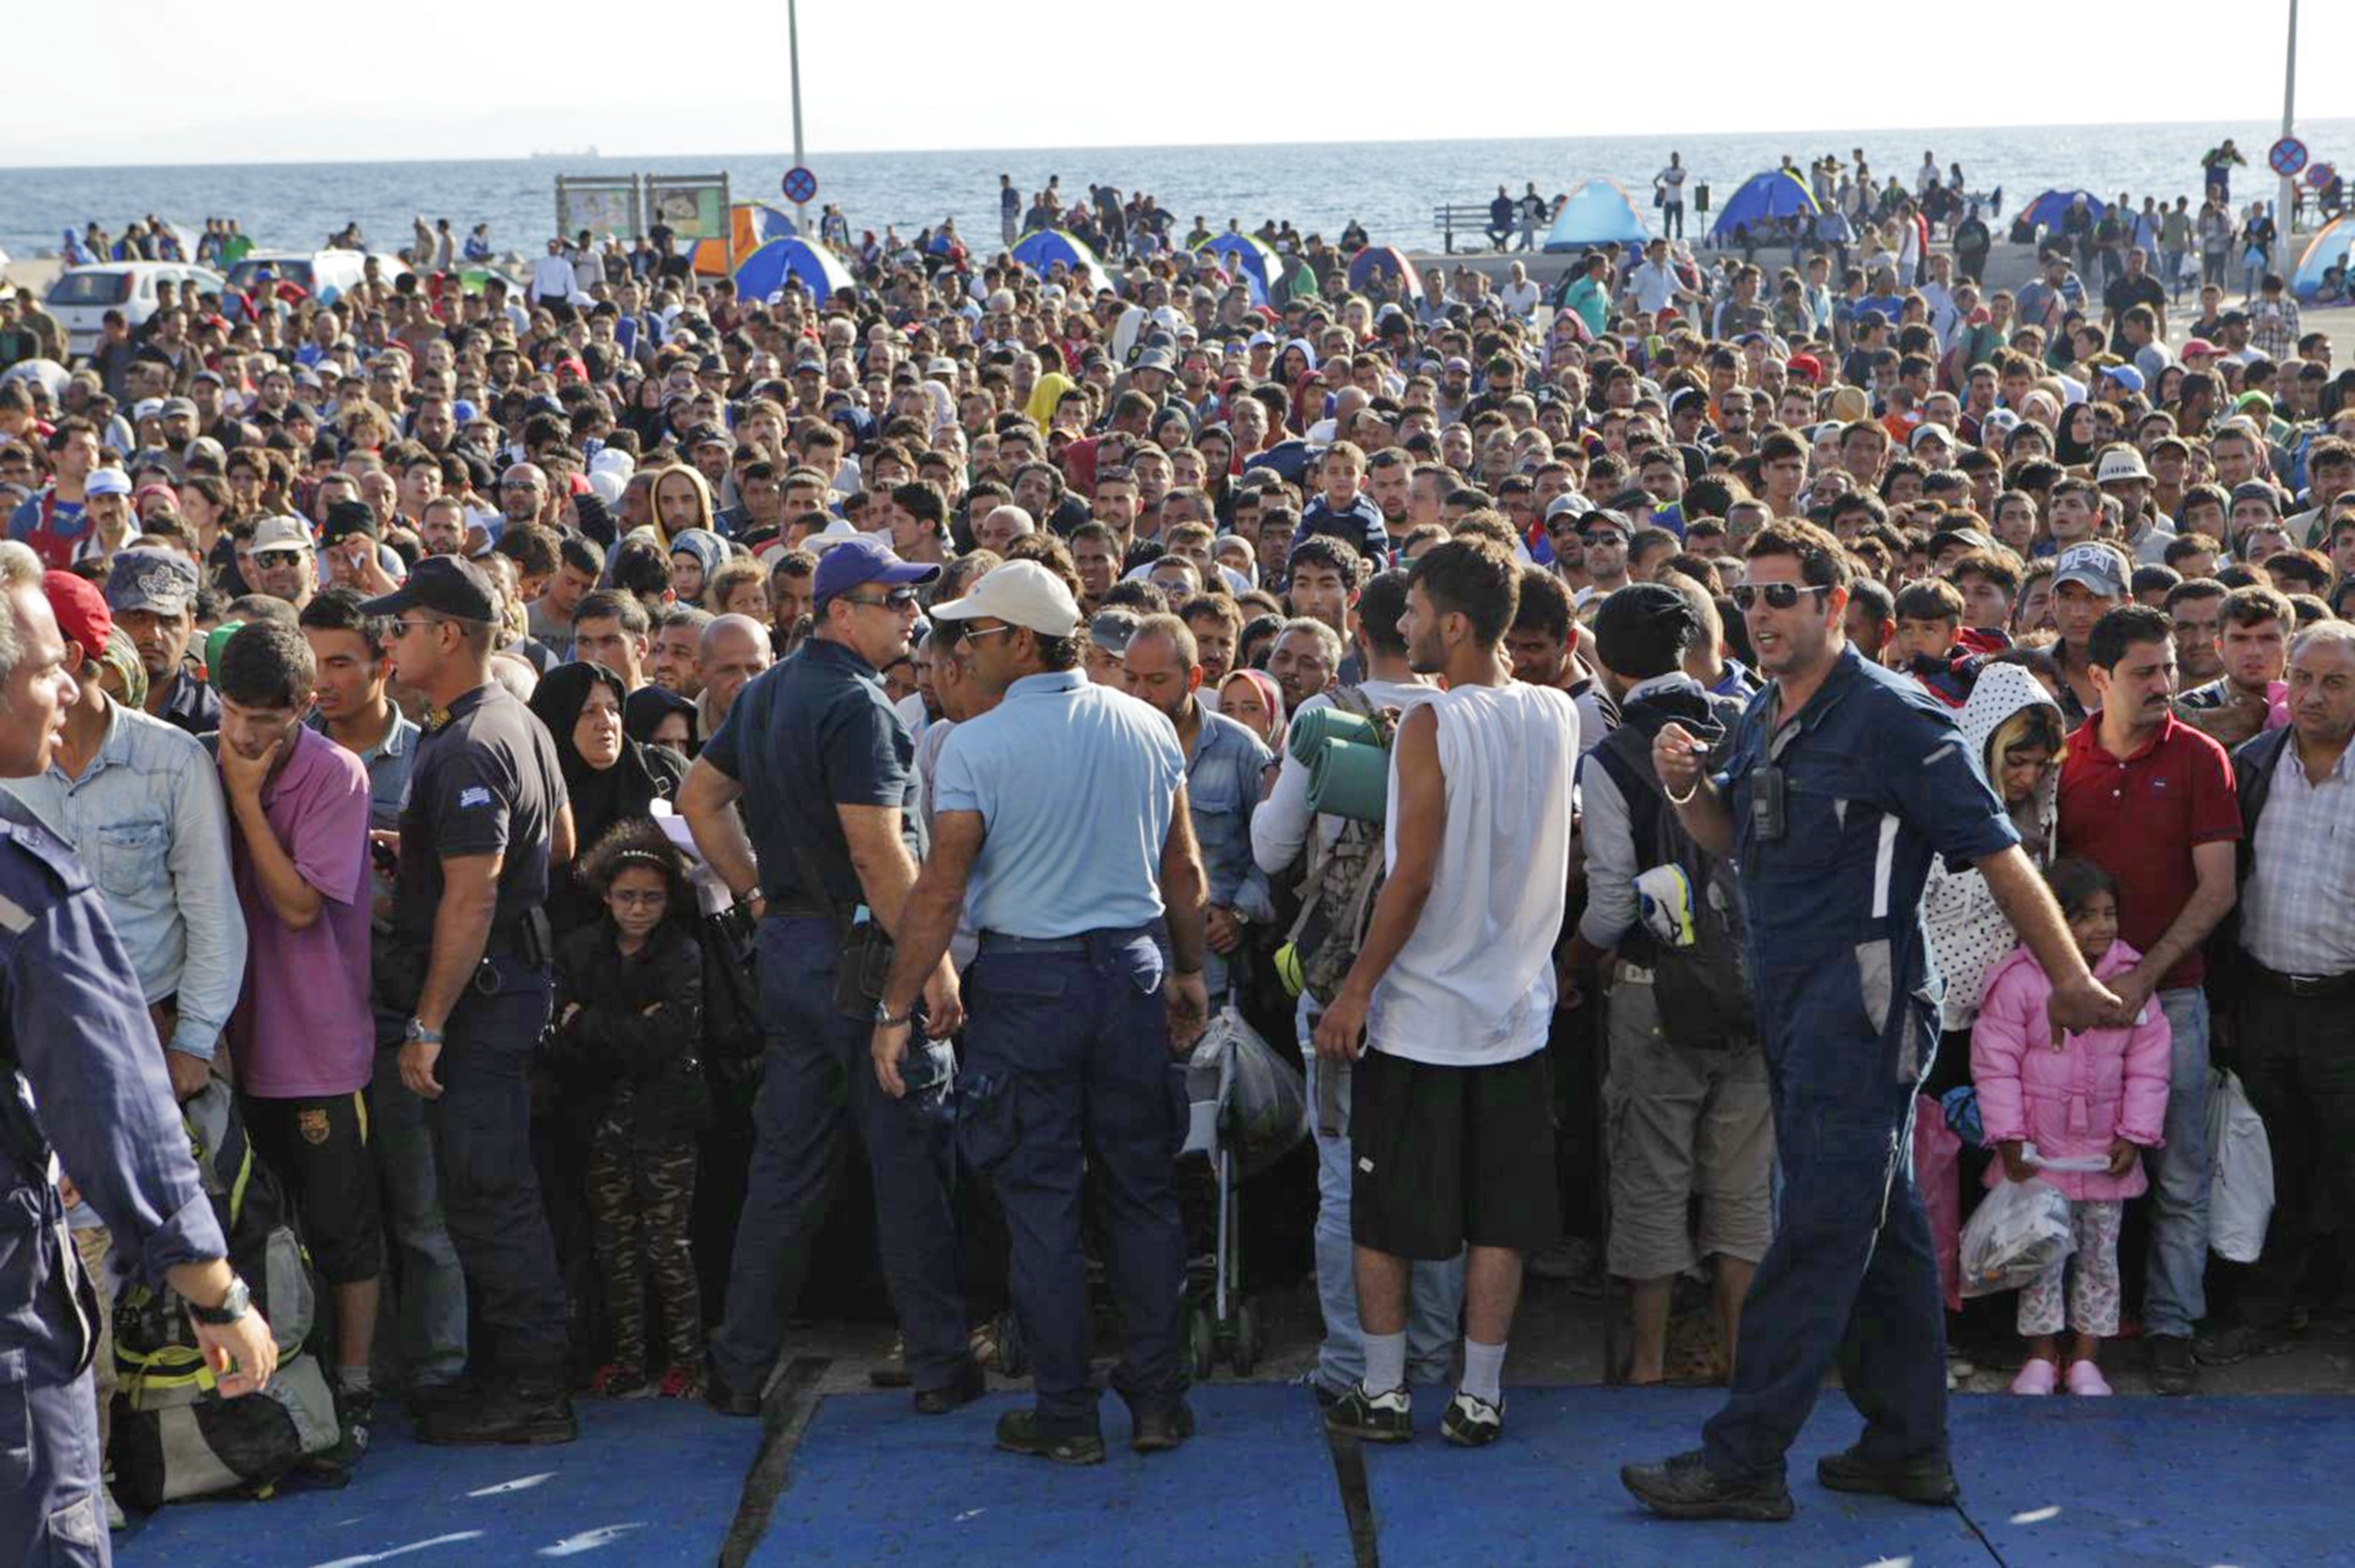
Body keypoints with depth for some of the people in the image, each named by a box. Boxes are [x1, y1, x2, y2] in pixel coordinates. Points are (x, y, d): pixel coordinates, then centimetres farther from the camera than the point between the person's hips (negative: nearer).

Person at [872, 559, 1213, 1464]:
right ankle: (1157, 1399, 16)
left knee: (1041, 1203, 4)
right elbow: (1184, 870, 8)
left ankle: (1066, 1415, 9)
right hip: (1133, 971, 4)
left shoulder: (975, 745, -11)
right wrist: (1189, 973, 20)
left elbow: (941, 890, -12)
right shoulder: (1147, 728, 3)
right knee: (1143, 1193, 12)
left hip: (1026, 981, -4)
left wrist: (897, 1008, -6)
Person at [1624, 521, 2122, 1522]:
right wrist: (1688, 787, 4)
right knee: (1879, 1225, 14)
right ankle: (1907, 1447, 22)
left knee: (1820, 1232, -7)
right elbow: (1735, 838, 26)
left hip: (1863, 1002, -9)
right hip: (1793, 1006, 9)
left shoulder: (1891, 716, -11)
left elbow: (1997, 853, -10)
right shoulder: (1763, 720, 13)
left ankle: (1743, 1460, -6)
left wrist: (2071, 980, -10)